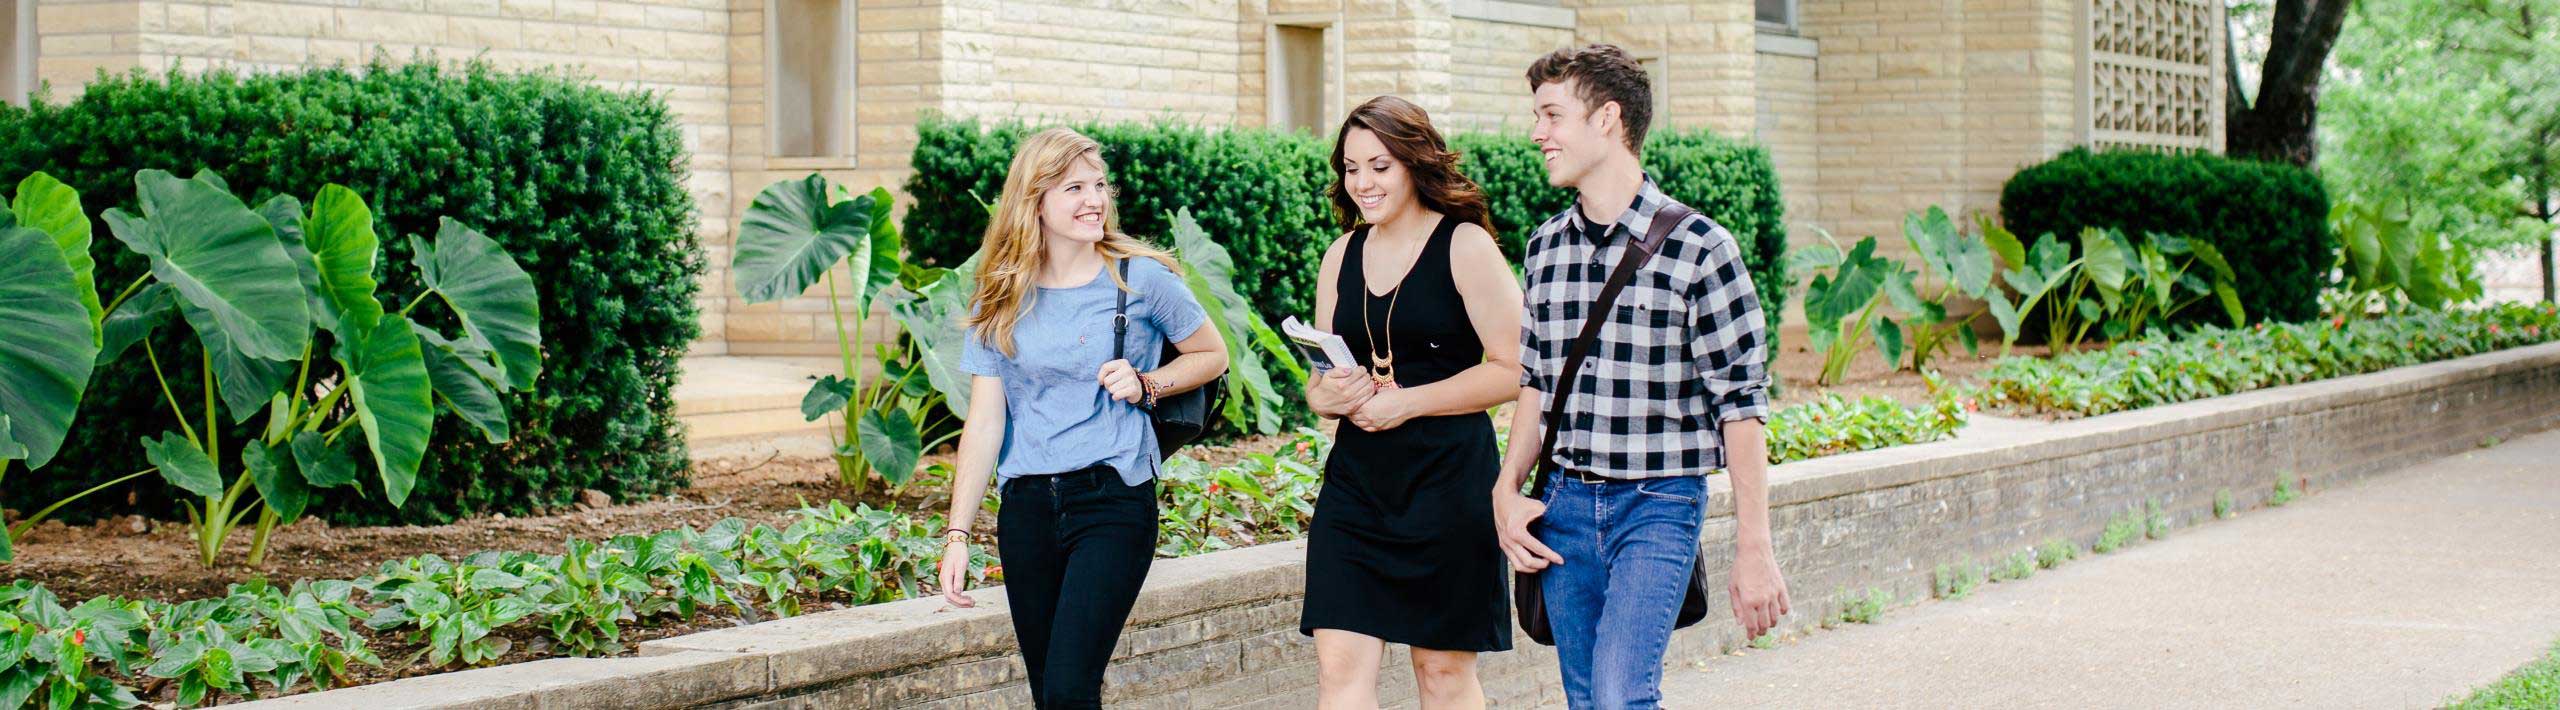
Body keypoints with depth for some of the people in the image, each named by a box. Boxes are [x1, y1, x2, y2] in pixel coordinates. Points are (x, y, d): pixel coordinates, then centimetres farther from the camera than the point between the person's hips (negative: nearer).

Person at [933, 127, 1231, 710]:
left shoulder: (1142, 280, -2)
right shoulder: (1002, 300, 5)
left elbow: (1212, 355, 11)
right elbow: (985, 421, 3)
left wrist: (1146, 384, -8)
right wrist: (957, 535, -2)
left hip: (1113, 498, -4)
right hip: (1026, 507, 4)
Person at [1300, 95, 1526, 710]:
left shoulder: (1466, 246, -5)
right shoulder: (1342, 256, 12)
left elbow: (1512, 371, -10)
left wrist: (1407, 402, -15)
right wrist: (1328, 395, -6)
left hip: (1450, 477, -5)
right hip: (1355, 477, 5)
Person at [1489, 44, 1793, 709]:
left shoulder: (1699, 248, -10)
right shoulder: (1545, 246, 8)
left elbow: (1741, 403, -8)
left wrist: (1753, 551, -10)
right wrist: (1507, 491, 5)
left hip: (1658, 505, -5)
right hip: (1564, 504, 6)